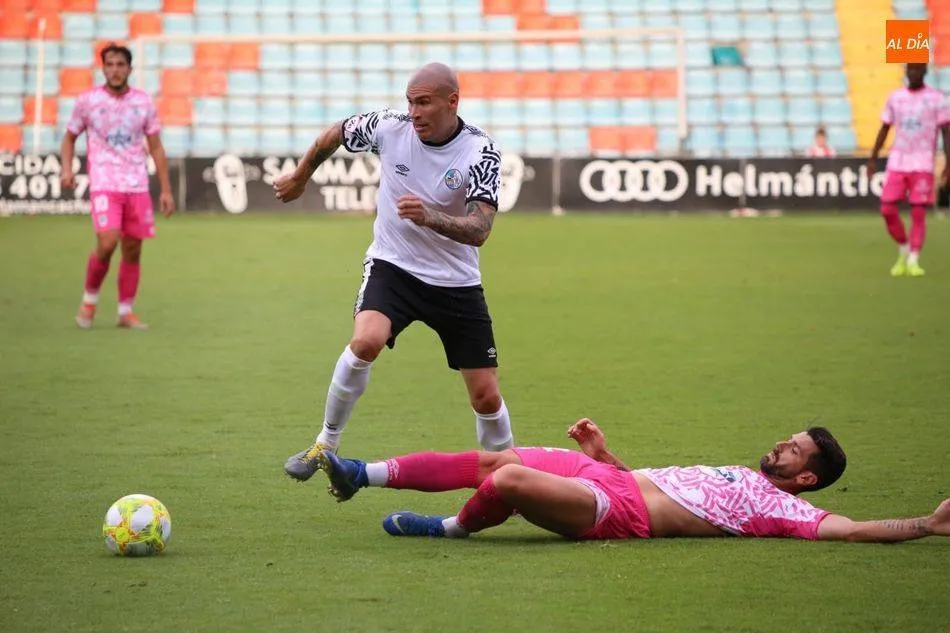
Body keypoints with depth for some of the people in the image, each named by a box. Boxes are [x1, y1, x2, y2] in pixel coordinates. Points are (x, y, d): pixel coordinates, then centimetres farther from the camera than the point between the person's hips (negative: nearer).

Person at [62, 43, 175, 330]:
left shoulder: (143, 101, 5)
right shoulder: (88, 101, 0)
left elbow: (156, 147, 11)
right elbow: (70, 137, 13)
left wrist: (166, 190, 7)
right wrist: (67, 169, -5)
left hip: (137, 187, 3)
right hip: (104, 185, -3)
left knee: (133, 250, 4)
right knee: (107, 243, -19)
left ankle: (126, 311, 16)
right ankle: (90, 298, 4)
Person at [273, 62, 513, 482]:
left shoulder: (480, 151, -18)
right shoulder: (388, 127, -12)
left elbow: (478, 230, -28)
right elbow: (334, 134, 10)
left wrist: (430, 217, -46)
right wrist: (300, 177, 24)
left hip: (457, 283, 0)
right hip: (392, 266, 0)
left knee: (487, 397, 0)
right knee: (366, 341, -30)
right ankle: (324, 447, -13)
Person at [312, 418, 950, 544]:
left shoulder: (784, 507, 0)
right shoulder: (739, 476, 26)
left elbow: (850, 529, -13)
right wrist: (603, 452, 27)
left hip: (620, 514, -8)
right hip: (611, 479, 8)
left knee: (509, 479, -26)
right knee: (490, 460, 1)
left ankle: (452, 529, 3)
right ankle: (362, 475, 4)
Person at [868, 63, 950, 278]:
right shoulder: (895, 97, 9)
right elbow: (884, 129, 15)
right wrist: (873, 159, 11)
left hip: (923, 165, -3)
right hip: (896, 162, 3)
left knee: (918, 212, -8)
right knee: (888, 209, -4)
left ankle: (913, 261, -5)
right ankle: (903, 250, 17)